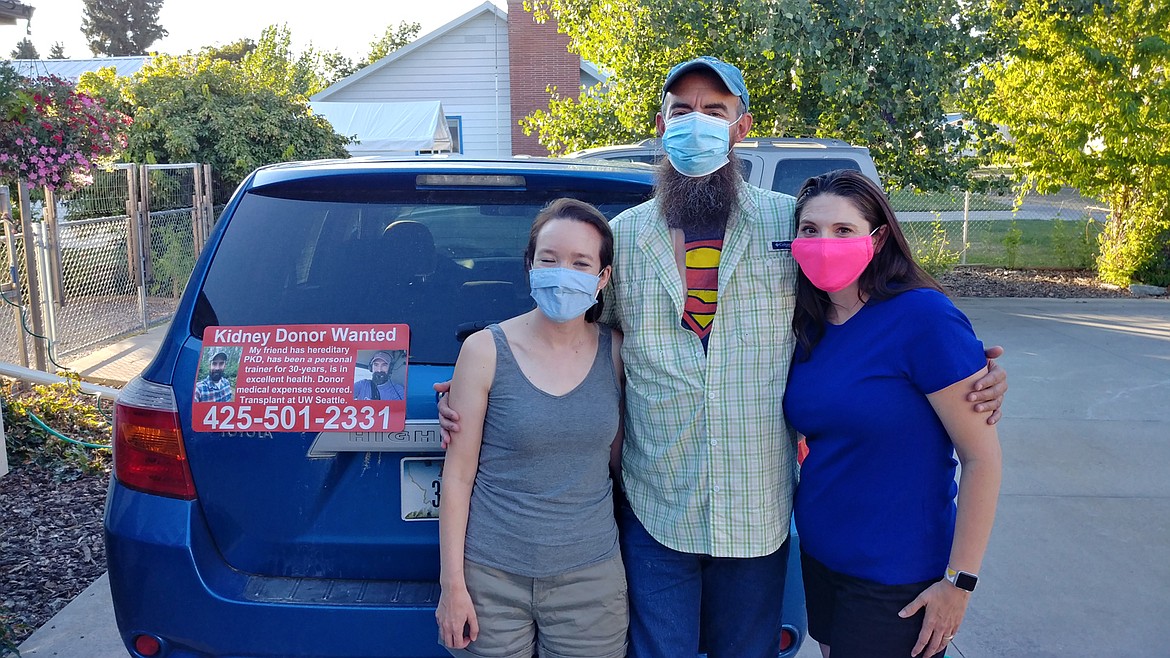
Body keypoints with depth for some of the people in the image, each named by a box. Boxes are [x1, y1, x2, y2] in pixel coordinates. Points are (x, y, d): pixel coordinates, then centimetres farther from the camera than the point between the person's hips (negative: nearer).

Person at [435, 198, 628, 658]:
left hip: (592, 578, 2)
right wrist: (452, 583, -5)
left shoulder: (616, 351, 0)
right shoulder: (485, 350, -7)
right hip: (492, 577, -2)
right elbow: (458, 473, -5)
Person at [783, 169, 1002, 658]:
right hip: (818, 557, 6)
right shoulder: (808, 325, 0)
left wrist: (959, 581, -15)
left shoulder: (924, 316, -19)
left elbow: (982, 457, -17)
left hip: (897, 580, -6)